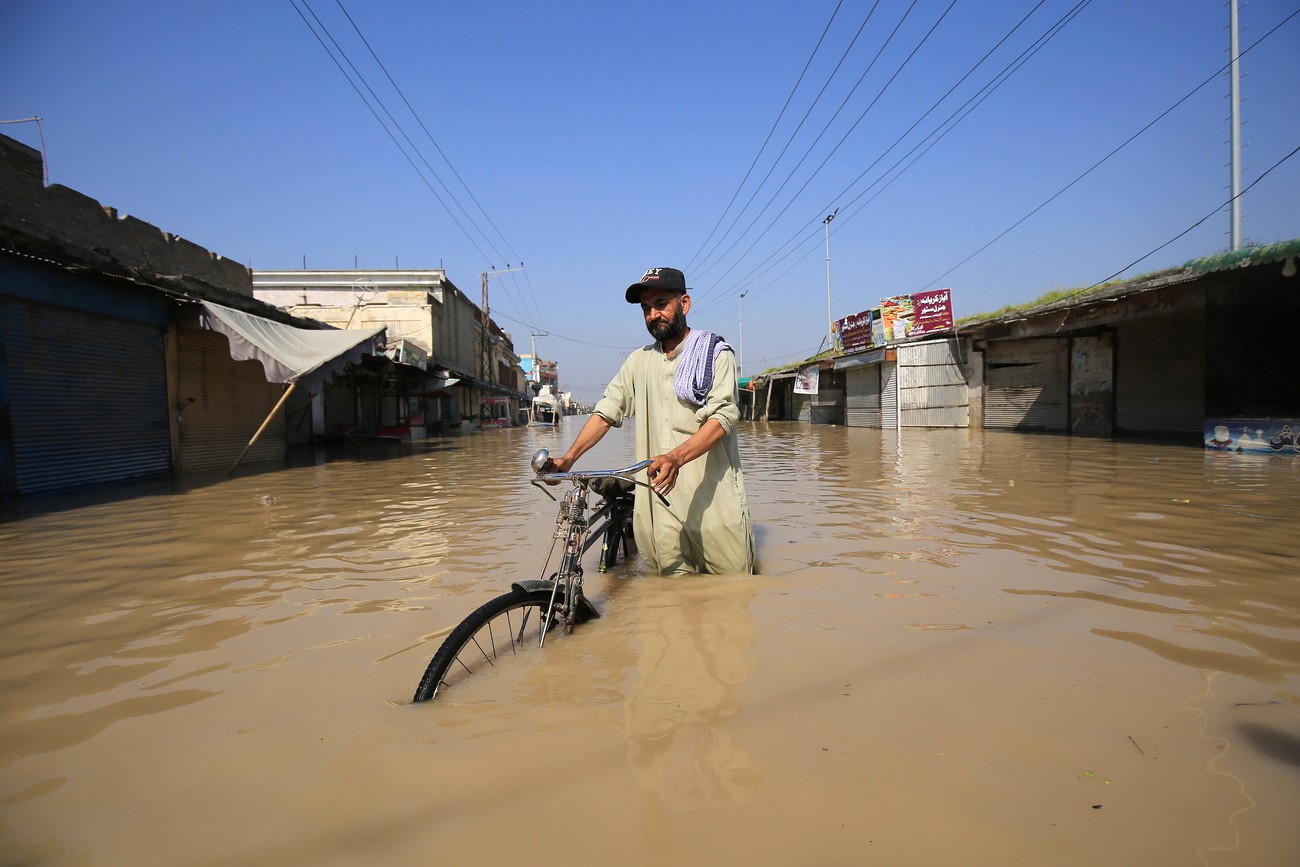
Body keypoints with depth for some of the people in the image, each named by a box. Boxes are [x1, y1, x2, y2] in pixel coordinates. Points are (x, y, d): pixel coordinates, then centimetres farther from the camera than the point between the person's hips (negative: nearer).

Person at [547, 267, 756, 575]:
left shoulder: (716, 354, 0)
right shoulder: (639, 361, 15)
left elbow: (723, 416, -14)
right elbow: (606, 412, 13)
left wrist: (676, 458, -30)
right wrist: (568, 457, -3)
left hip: (714, 501, -3)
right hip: (662, 502, 3)